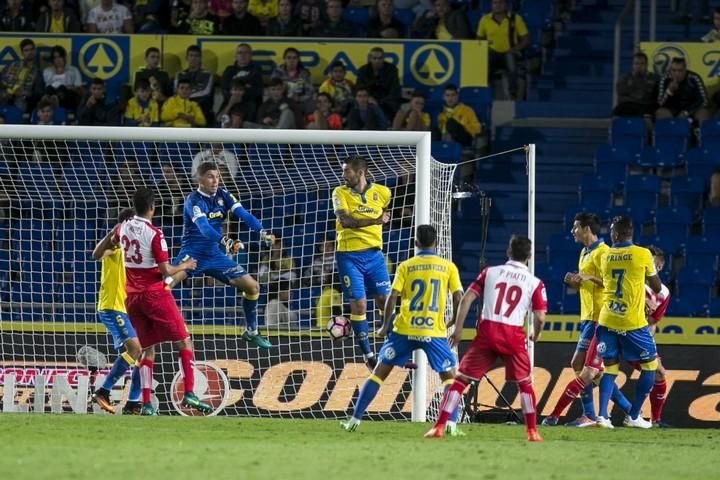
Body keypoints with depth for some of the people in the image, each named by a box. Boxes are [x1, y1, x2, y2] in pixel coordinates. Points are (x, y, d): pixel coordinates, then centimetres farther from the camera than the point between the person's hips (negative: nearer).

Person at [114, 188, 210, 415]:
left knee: (148, 349, 11)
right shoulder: (154, 234, -14)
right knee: (184, 342, 0)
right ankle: (189, 393, -14)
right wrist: (184, 266, 3)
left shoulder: (124, 229, 5)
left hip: (132, 297, 6)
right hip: (155, 294, -6)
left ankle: (146, 403, 0)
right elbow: (165, 271, -14)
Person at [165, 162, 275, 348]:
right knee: (166, 283, -30)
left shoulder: (223, 195, 2)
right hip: (193, 253, -6)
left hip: (216, 255, 6)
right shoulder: (194, 200, -17)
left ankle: (251, 331, 21)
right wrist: (224, 241, -50)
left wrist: (262, 231, -28)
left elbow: (244, 214, -9)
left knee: (252, 286, 3)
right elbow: (203, 227, -33)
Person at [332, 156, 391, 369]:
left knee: (385, 301, 2)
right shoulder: (340, 193, -4)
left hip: (373, 253, 2)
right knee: (359, 304, -6)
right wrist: (374, 221, -27)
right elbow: (344, 220, -20)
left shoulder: (382, 192, 2)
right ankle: (368, 355, 4)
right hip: (349, 255, -2)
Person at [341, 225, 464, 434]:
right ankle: (451, 424, -5)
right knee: (449, 376, 11)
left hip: (404, 330, 1)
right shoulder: (448, 267, 3)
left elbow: (392, 297, -3)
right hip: (435, 331, -1)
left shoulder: (405, 266, 3)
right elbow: (458, 297, 0)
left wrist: (385, 325, 8)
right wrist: (455, 322, 16)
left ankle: (355, 419, 9)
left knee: (379, 372, 10)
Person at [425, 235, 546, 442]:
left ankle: (439, 426, -2)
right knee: (525, 384, 18)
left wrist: (458, 330, 7)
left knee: (460, 379, 5)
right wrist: (536, 335, 20)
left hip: (486, 333, 1)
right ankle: (532, 431, 13)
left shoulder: (490, 272, 9)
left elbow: (466, 299, 2)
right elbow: (540, 317, -1)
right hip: (513, 336, -1)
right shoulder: (535, 283, 5)